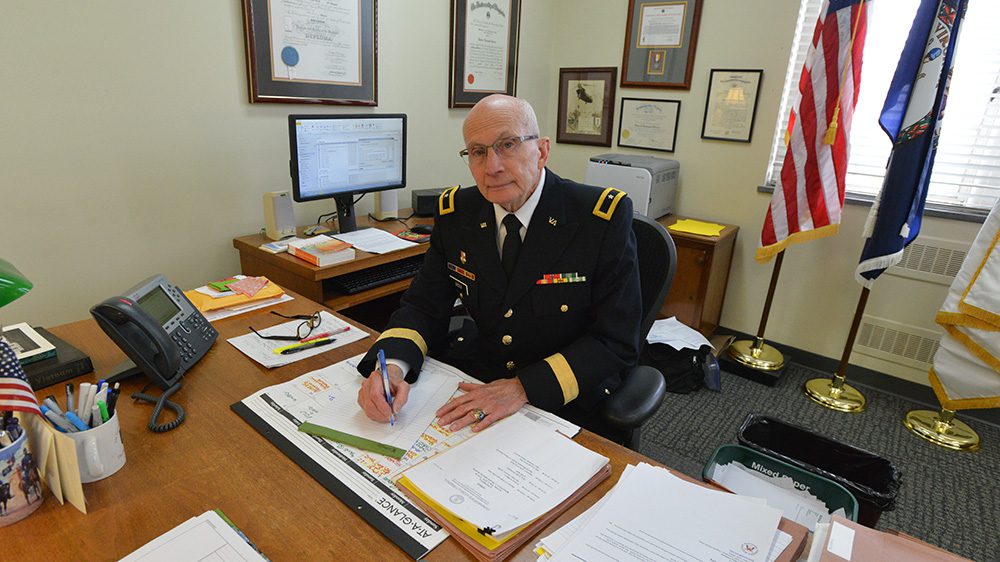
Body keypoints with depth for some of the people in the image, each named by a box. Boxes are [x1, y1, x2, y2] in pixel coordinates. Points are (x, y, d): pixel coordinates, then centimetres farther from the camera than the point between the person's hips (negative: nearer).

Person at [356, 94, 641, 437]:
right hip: (475, 378, 3)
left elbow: (616, 341, -17)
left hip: (565, 400, -2)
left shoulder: (605, 216, -17)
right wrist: (393, 364, -22)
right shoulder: (455, 212, -4)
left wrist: (524, 388, -27)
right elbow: (424, 305, -1)